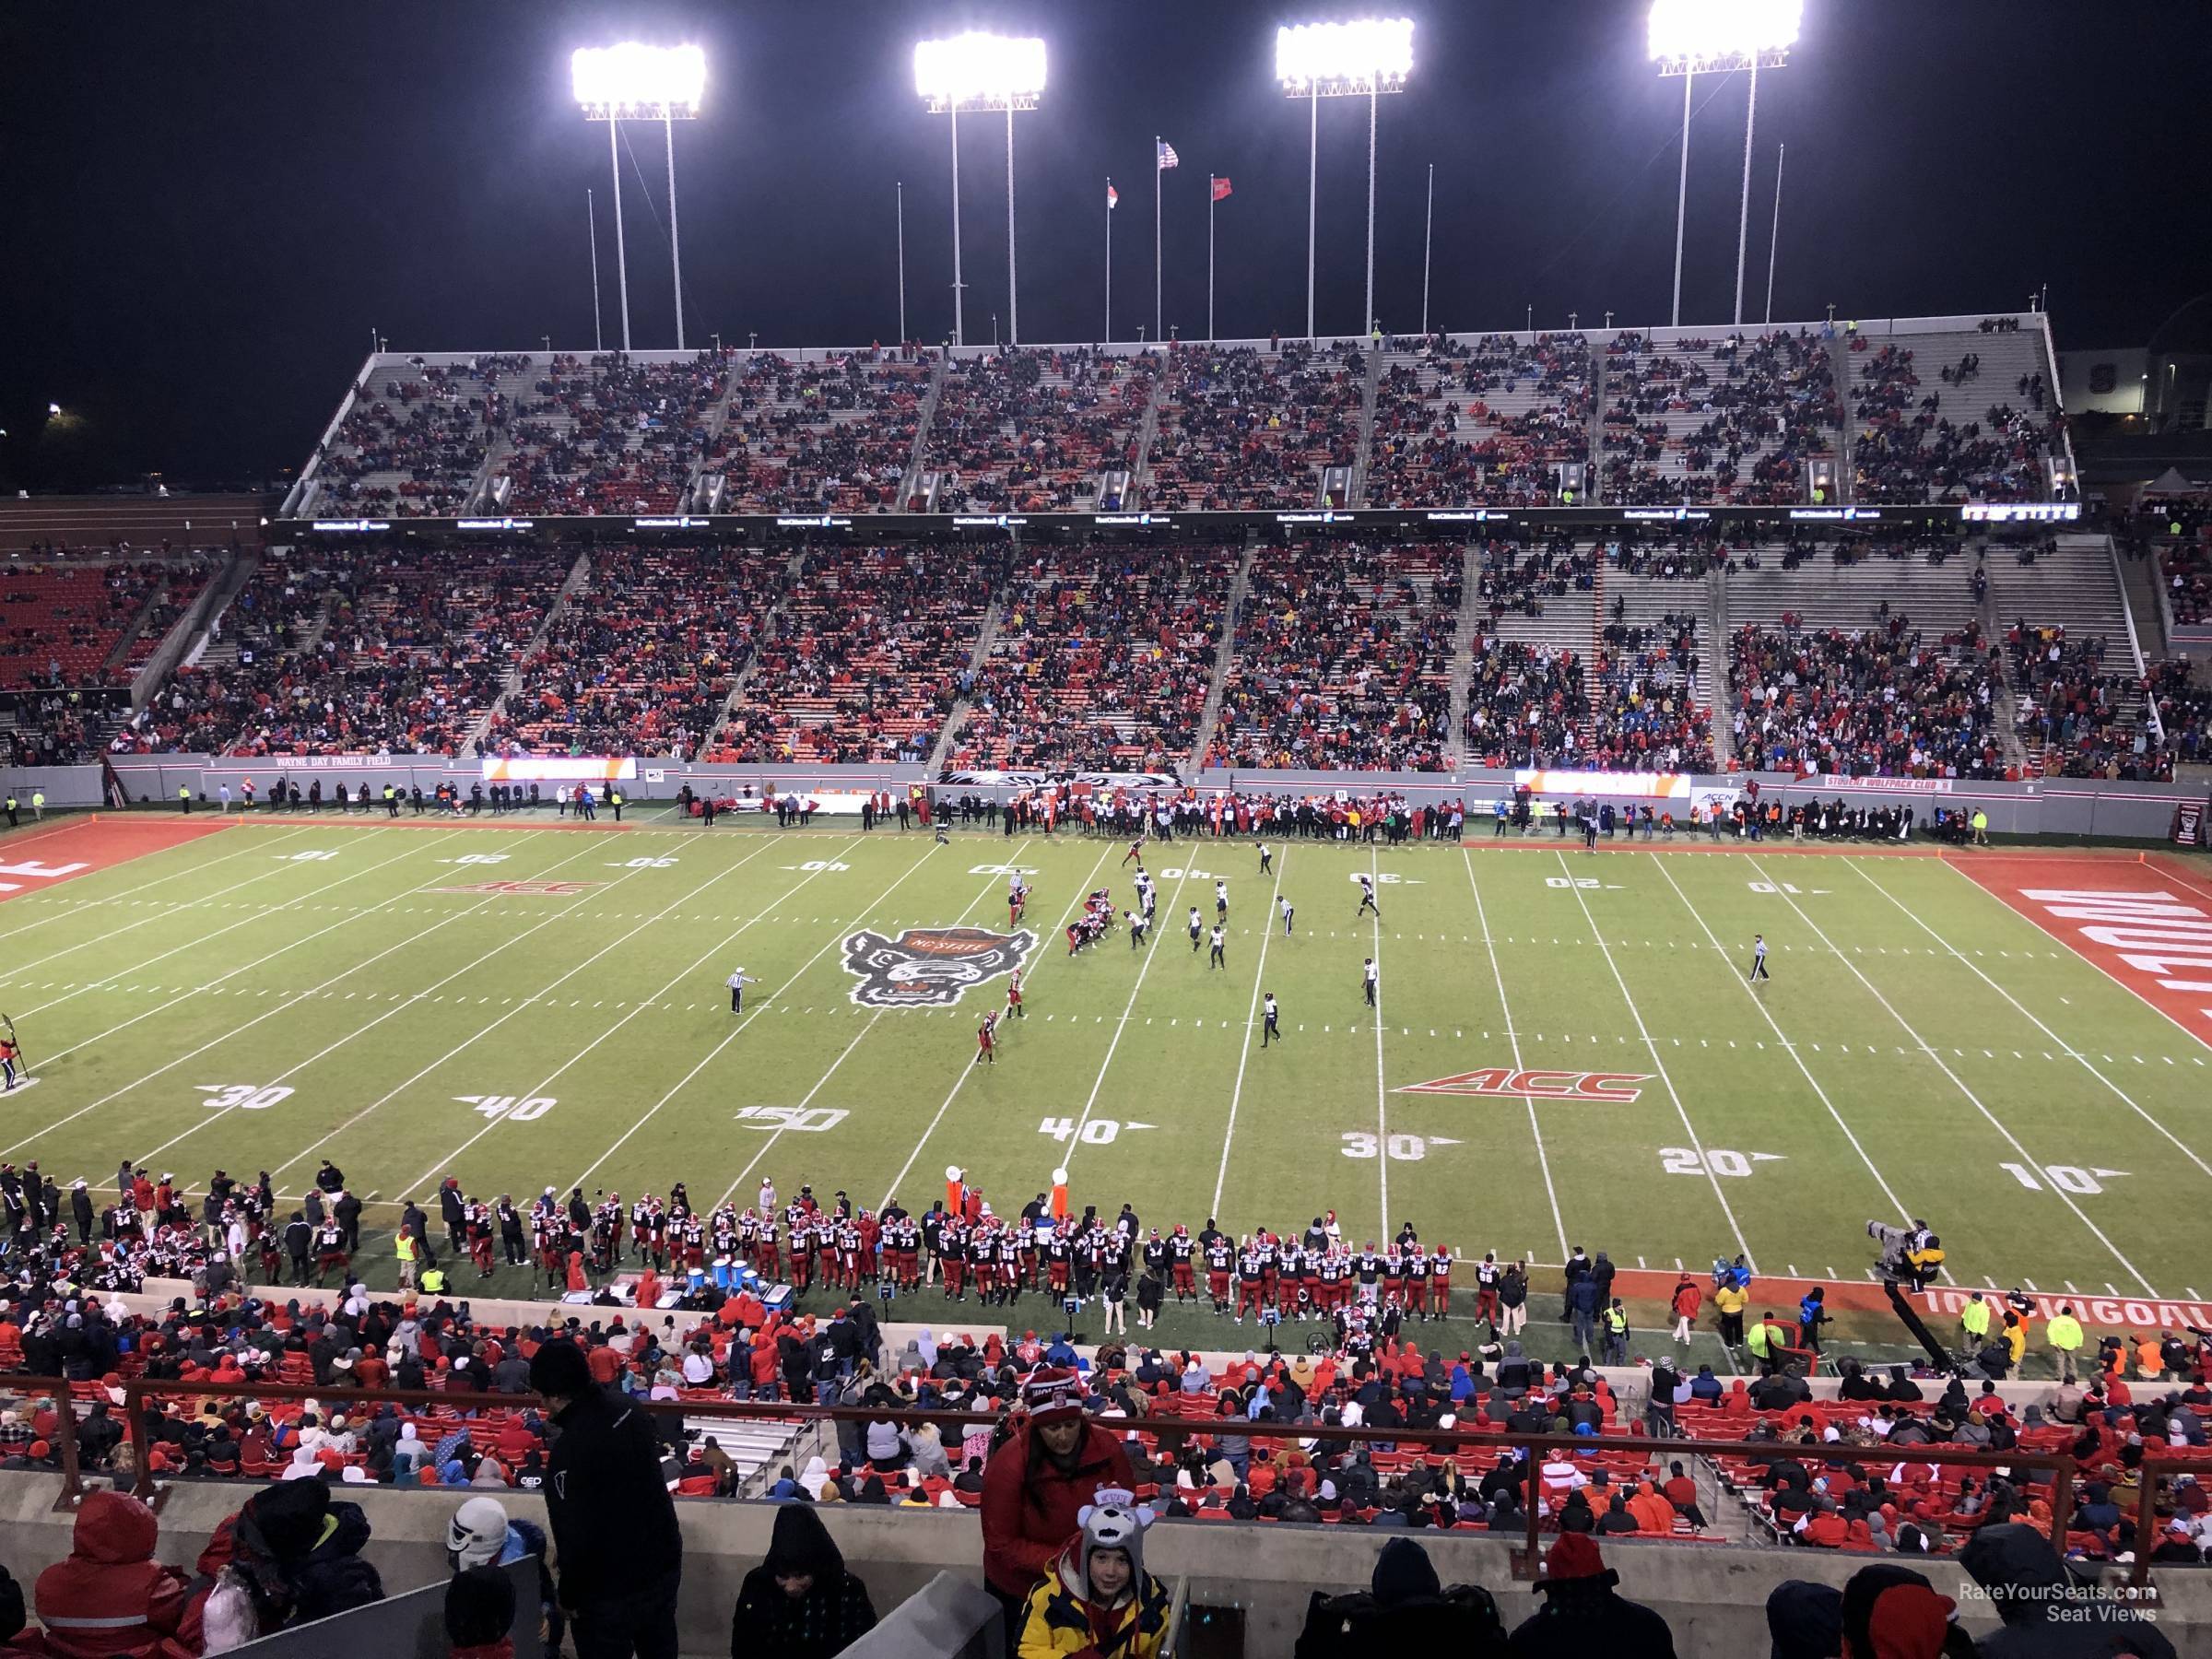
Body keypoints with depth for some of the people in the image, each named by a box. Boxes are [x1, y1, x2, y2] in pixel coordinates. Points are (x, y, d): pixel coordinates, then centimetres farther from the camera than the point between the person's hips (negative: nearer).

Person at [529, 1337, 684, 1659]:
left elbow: (576, 1535, -24)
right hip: (663, 1566, 7)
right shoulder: (629, 1412, -6)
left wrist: (570, 1596, -8)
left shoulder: (570, 1450, -28)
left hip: (611, 1591, -7)